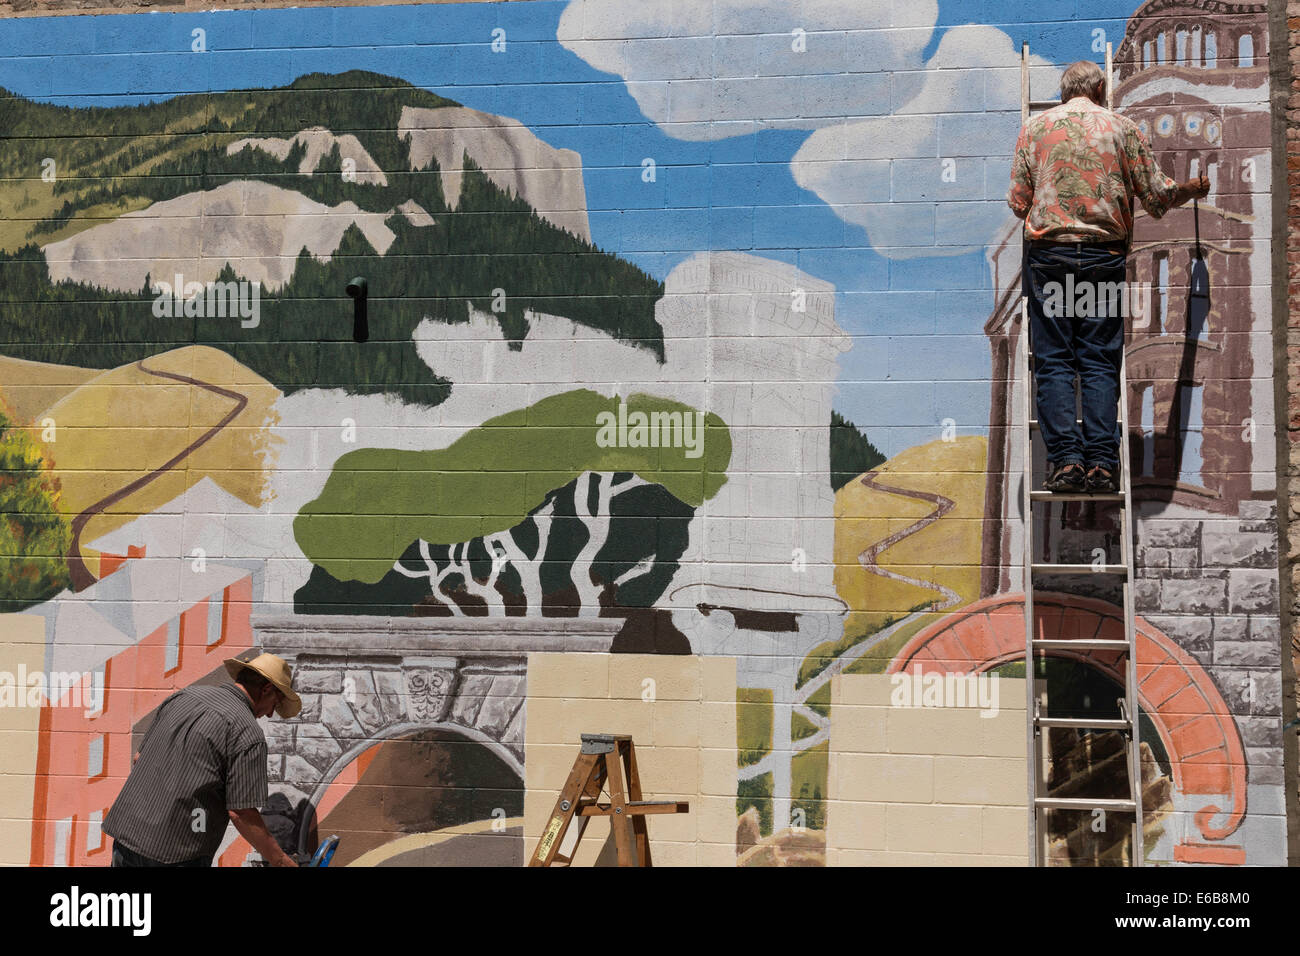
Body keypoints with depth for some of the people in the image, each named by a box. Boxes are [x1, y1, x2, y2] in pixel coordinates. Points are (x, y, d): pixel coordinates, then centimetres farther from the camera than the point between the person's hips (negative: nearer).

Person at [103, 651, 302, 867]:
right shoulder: (249, 734, -11)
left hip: (125, 833, 7)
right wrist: (281, 861, -4)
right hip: (175, 852, -7)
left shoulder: (184, 695, 11)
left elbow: (139, 759, 17)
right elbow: (242, 813, -14)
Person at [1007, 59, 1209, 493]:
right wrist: (1191, 189, 27)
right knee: (1100, 363, 2)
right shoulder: (1123, 128, 6)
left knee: (1054, 362, 1)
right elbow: (1156, 195, 6)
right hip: (1105, 257, 0)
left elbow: (1018, 202, 7)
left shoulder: (1034, 128, 8)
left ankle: (1065, 460, -8)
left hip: (1048, 254, 0)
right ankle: (1101, 463, -4)